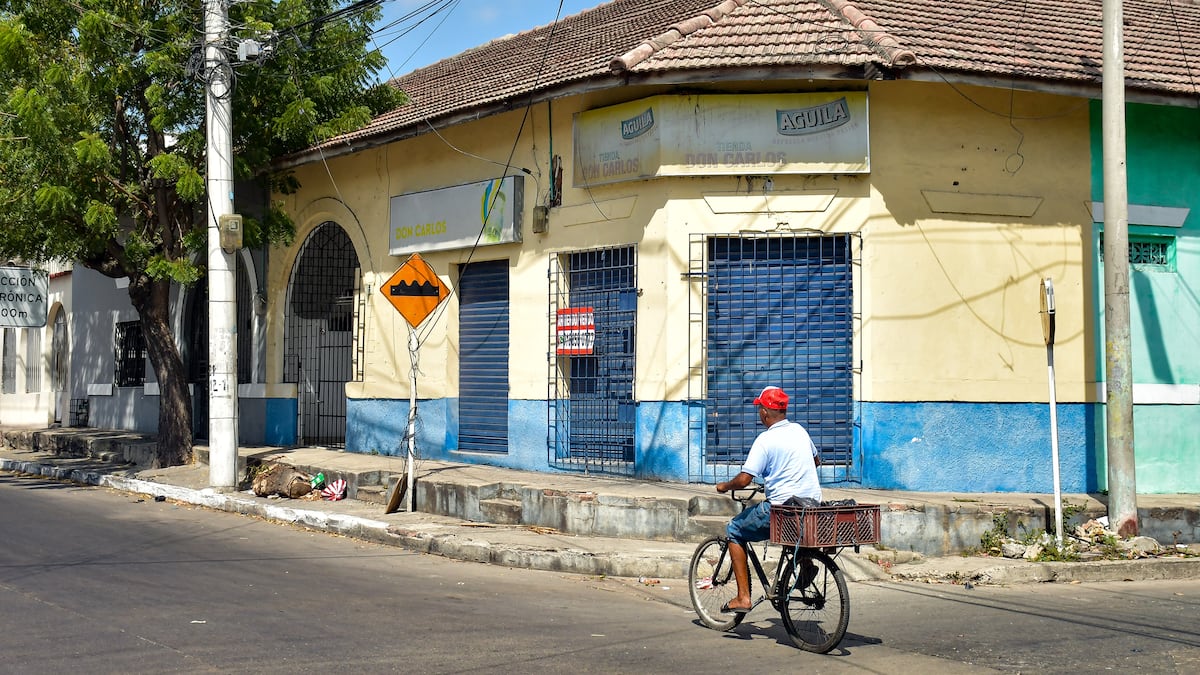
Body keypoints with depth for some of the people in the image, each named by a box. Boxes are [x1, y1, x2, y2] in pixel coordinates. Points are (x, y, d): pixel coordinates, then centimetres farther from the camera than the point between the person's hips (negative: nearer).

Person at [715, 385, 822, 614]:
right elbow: (816, 460, 29)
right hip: (813, 506, 7)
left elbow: (743, 479, -17)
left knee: (734, 530, 11)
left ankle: (743, 597, 4)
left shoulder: (766, 440, -12)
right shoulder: (799, 430, 10)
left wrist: (724, 486, 3)